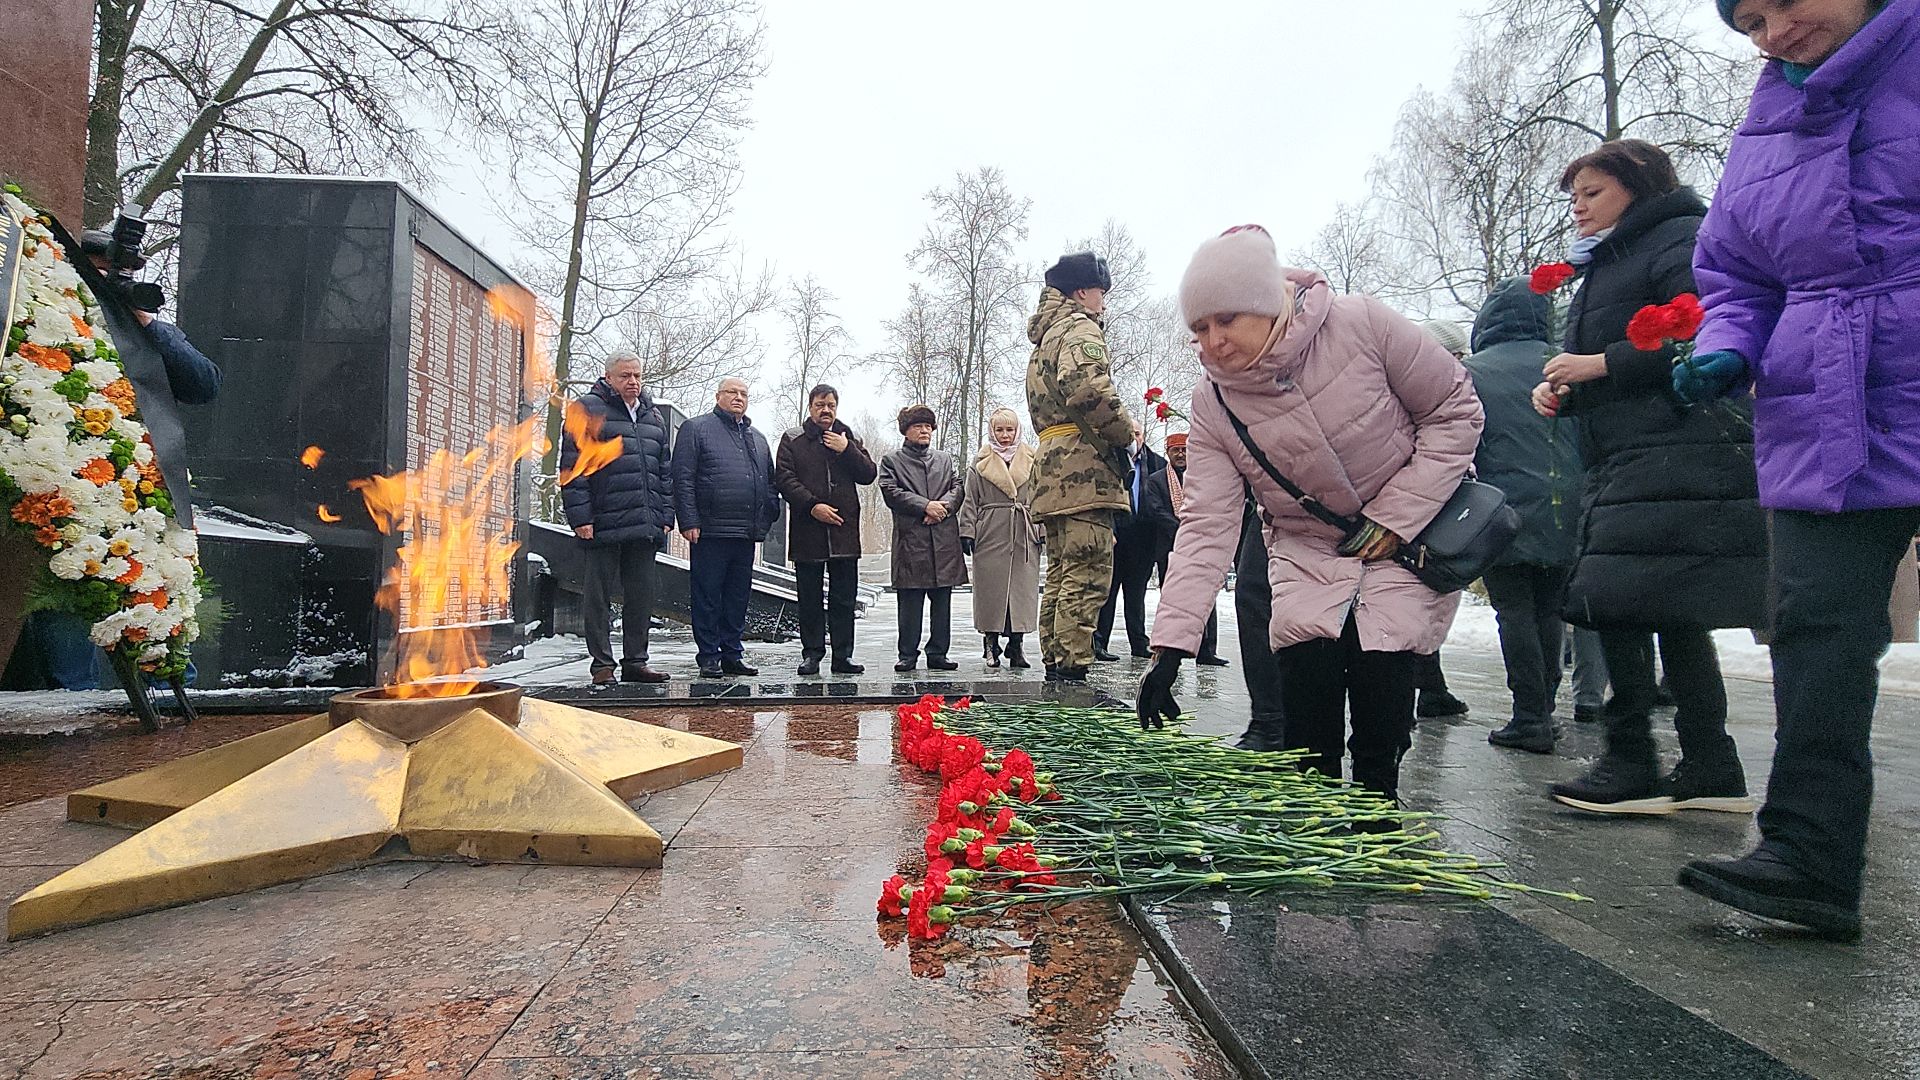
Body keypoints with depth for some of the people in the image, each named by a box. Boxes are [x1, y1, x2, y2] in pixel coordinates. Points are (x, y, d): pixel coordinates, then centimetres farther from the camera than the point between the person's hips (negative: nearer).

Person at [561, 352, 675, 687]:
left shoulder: (654, 417, 19)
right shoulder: (587, 409, 0)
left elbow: (665, 472, 21)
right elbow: (572, 468, -6)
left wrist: (665, 517, 12)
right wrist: (581, 518, -12)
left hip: (645, 528, 6)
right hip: (604, 527, -6)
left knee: (641, 597, 9)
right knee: (600, 597, 2)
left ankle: (635, 662, 18)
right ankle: (602, 664, 10)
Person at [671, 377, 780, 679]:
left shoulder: (757, 438, 21)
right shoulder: (696, 428, 3)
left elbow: (770, 483, 23)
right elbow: (683, 479, -5)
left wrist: (769, 517, 8)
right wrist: (689, 522, -13)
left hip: (746, 533, 6)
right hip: (710, 530, -6)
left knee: (738, 598, 10)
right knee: (707, 597, 0)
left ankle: (733, 655, 18)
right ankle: (708, 657, 7)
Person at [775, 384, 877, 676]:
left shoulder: (850, 440, 15)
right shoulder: (792, 440, 8)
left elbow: (869, 474, 6)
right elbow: (784, 477, -3)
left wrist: (847, 450, -7)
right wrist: (812, 506, -13)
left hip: (844, 531, 2)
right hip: (807, 529, -1)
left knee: (844, 598, 4)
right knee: (809, 598, 4)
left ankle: (843, 655, 10)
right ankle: (811, 654, 13)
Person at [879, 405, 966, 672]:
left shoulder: (945, 459, 21)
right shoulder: (891, 461, 9)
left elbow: (958, 488, 11)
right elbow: (891, 493, -5)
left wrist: (943, 506, -9)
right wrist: (925, 505, -13)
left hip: (944, 540, 4)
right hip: (910, 541, -3)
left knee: (942, 601, 5)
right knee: (909, 602, -1)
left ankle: (938, 653, 12)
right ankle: (908, 655, 6)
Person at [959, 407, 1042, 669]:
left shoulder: (1032, 460, 12)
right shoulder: (980, 462, 9)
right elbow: (970, 500, 6)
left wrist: (1044, 530, 3)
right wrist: (967, 531, -2)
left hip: (1024, 535, 1)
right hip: (990, 534, -1)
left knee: (1023, 587, -1)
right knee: (990, 587, 0)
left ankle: (1017, 645, 6)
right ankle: (991, 646, 9)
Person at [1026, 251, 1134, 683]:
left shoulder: (1046, 340, 28)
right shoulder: (1081, 329, -3)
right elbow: (1087, 389, -23)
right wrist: (1125, 431, -9)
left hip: (1052, 468, 10)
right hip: (1085, 465, -10)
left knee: (1061, 574, 13)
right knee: (1087, 575, -11)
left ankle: (1054, 666, 17)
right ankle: (1072, 669, -13)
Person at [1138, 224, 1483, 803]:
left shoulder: (1361, 324, -21)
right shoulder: (1213, 402, -14)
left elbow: (1455, 411, -9)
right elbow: (1206, 528, -18)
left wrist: (1396, 515, -17)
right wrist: (1169, 648, -26)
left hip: (1406, 539, -1)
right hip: (1307, 549, 2)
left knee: (1379, 674, -14)